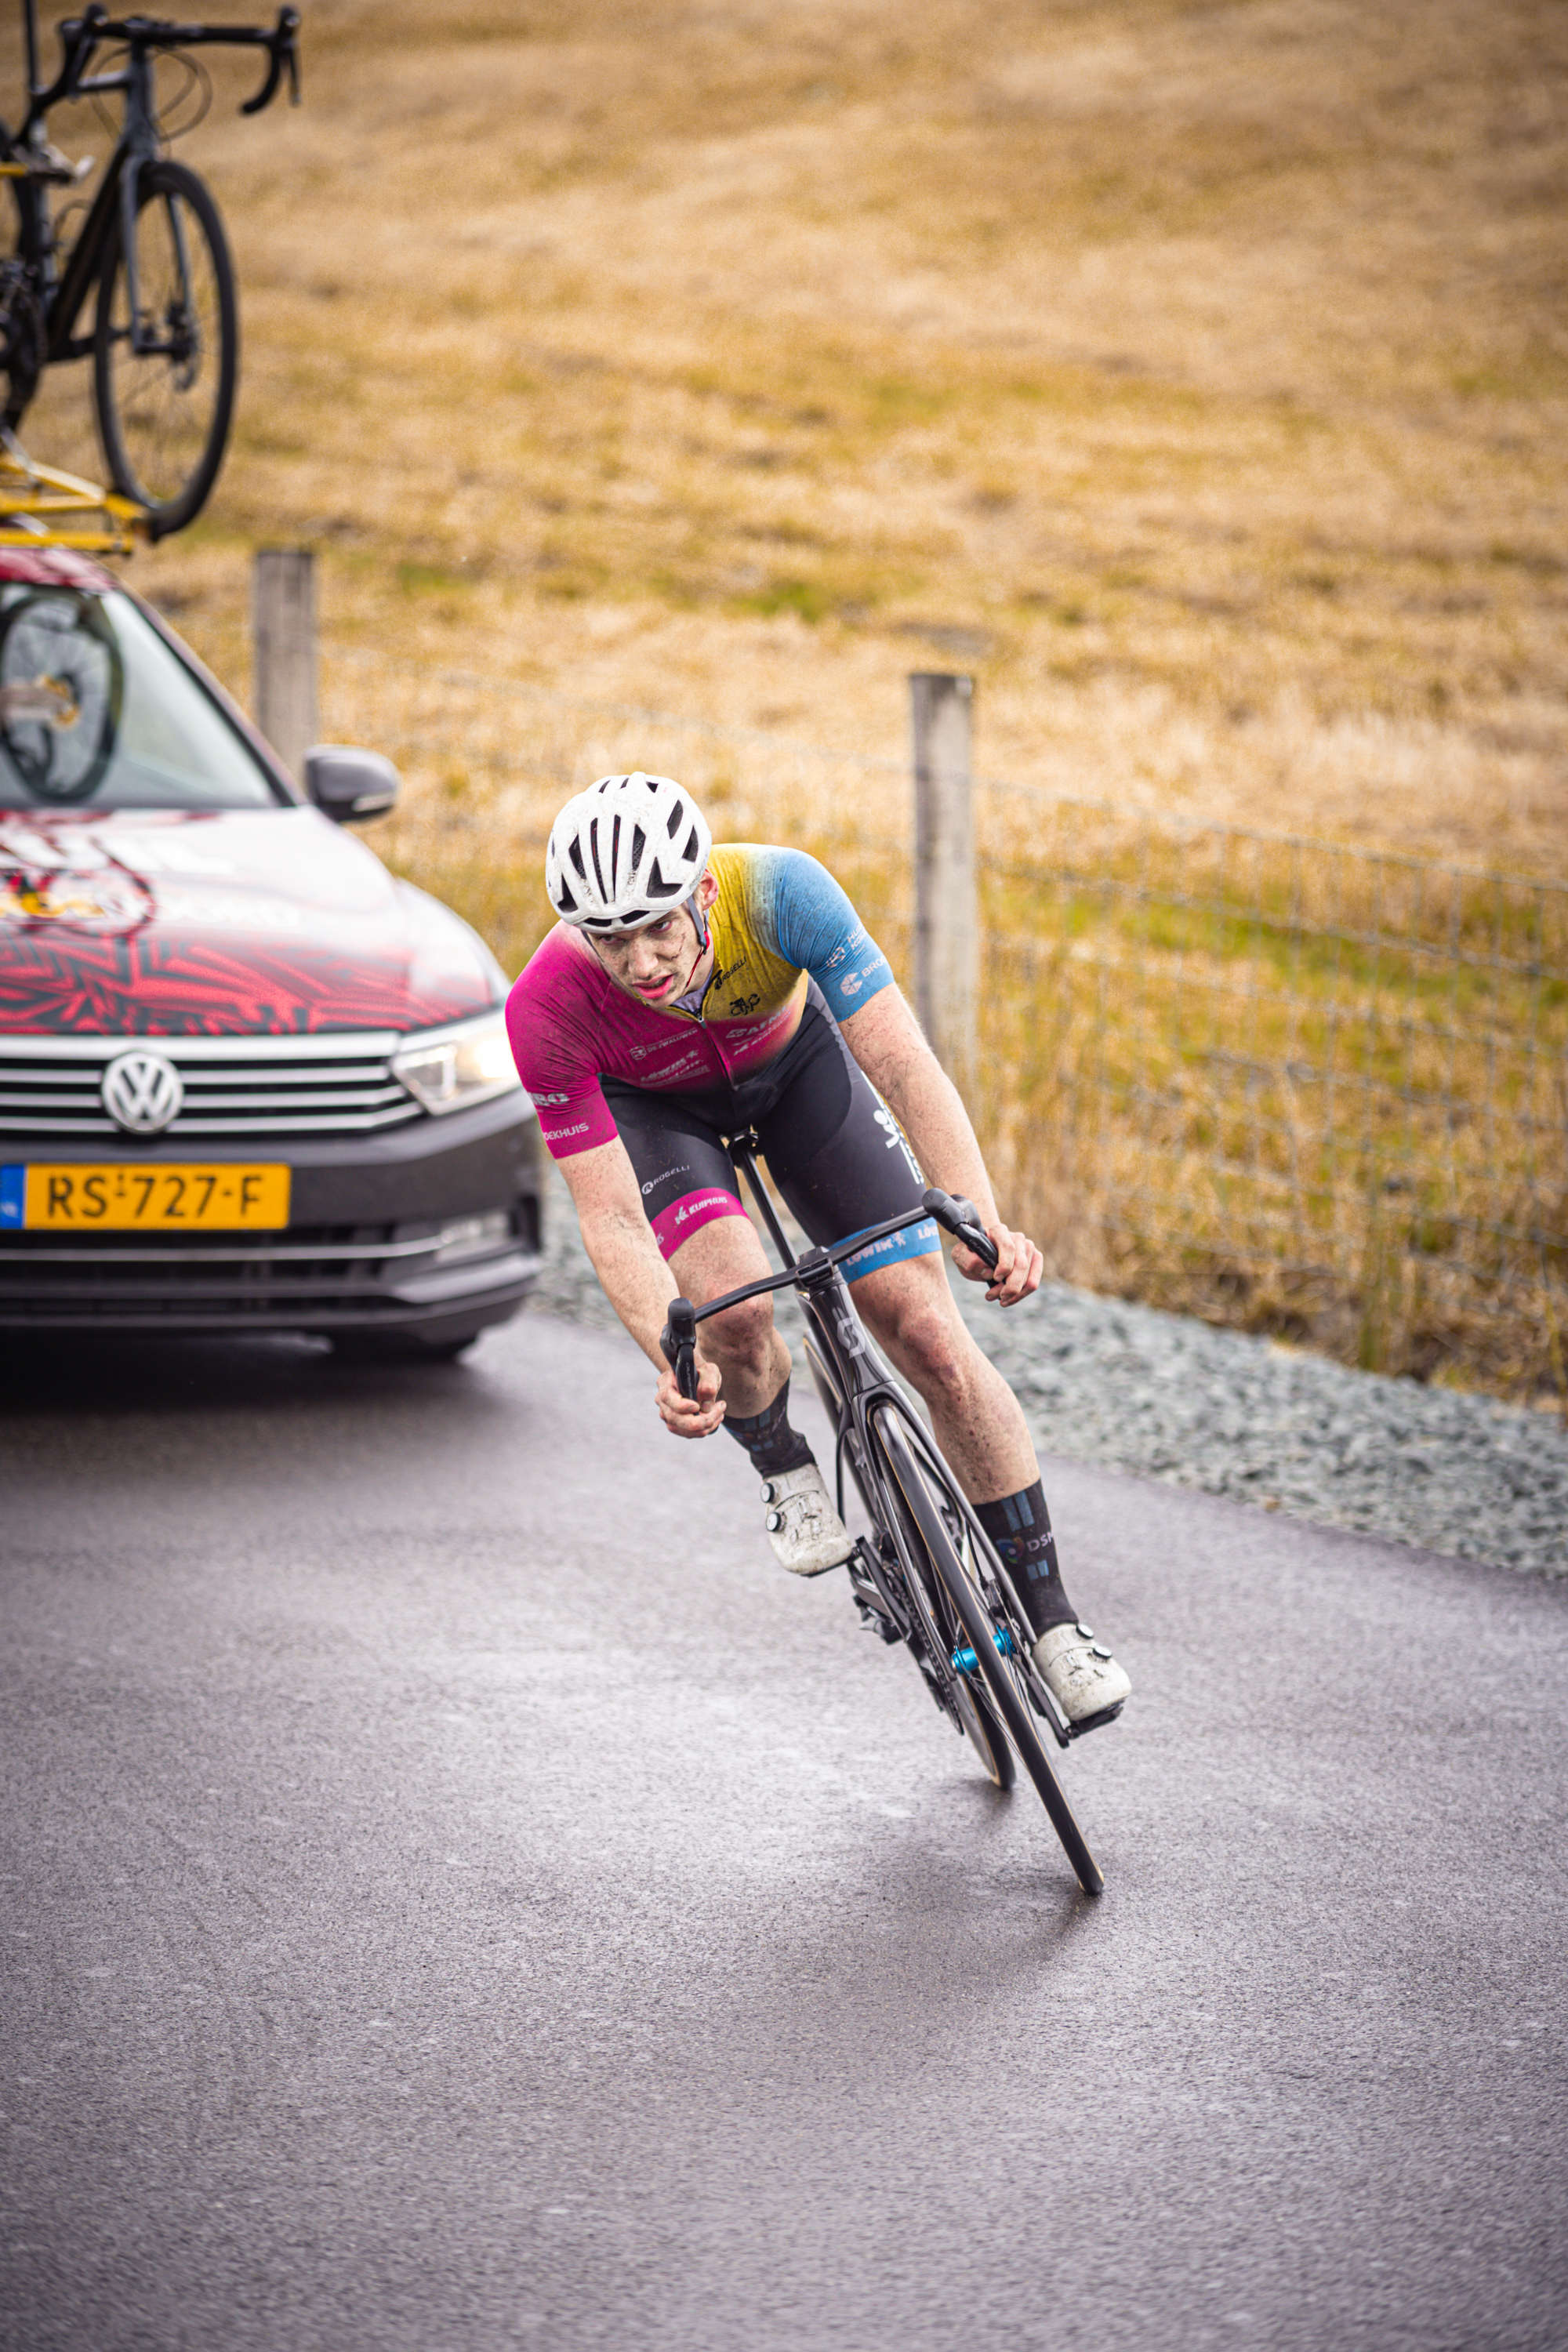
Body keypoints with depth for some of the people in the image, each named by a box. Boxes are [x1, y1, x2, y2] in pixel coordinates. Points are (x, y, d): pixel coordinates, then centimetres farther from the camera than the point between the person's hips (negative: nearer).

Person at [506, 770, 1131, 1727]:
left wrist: (983, 1224, -52)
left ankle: (1051, 1613, 4)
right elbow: (611, 1220, -33)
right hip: (652, 1104, -1)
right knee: (736, 1304, -29)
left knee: (931, 1335, -9)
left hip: (793, 1057, 1)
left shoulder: (778, 892, -38)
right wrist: (674, 1364, -48)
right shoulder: (548, 1009, -37)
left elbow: (904, 1064, -39)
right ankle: (784, 1464, 6)